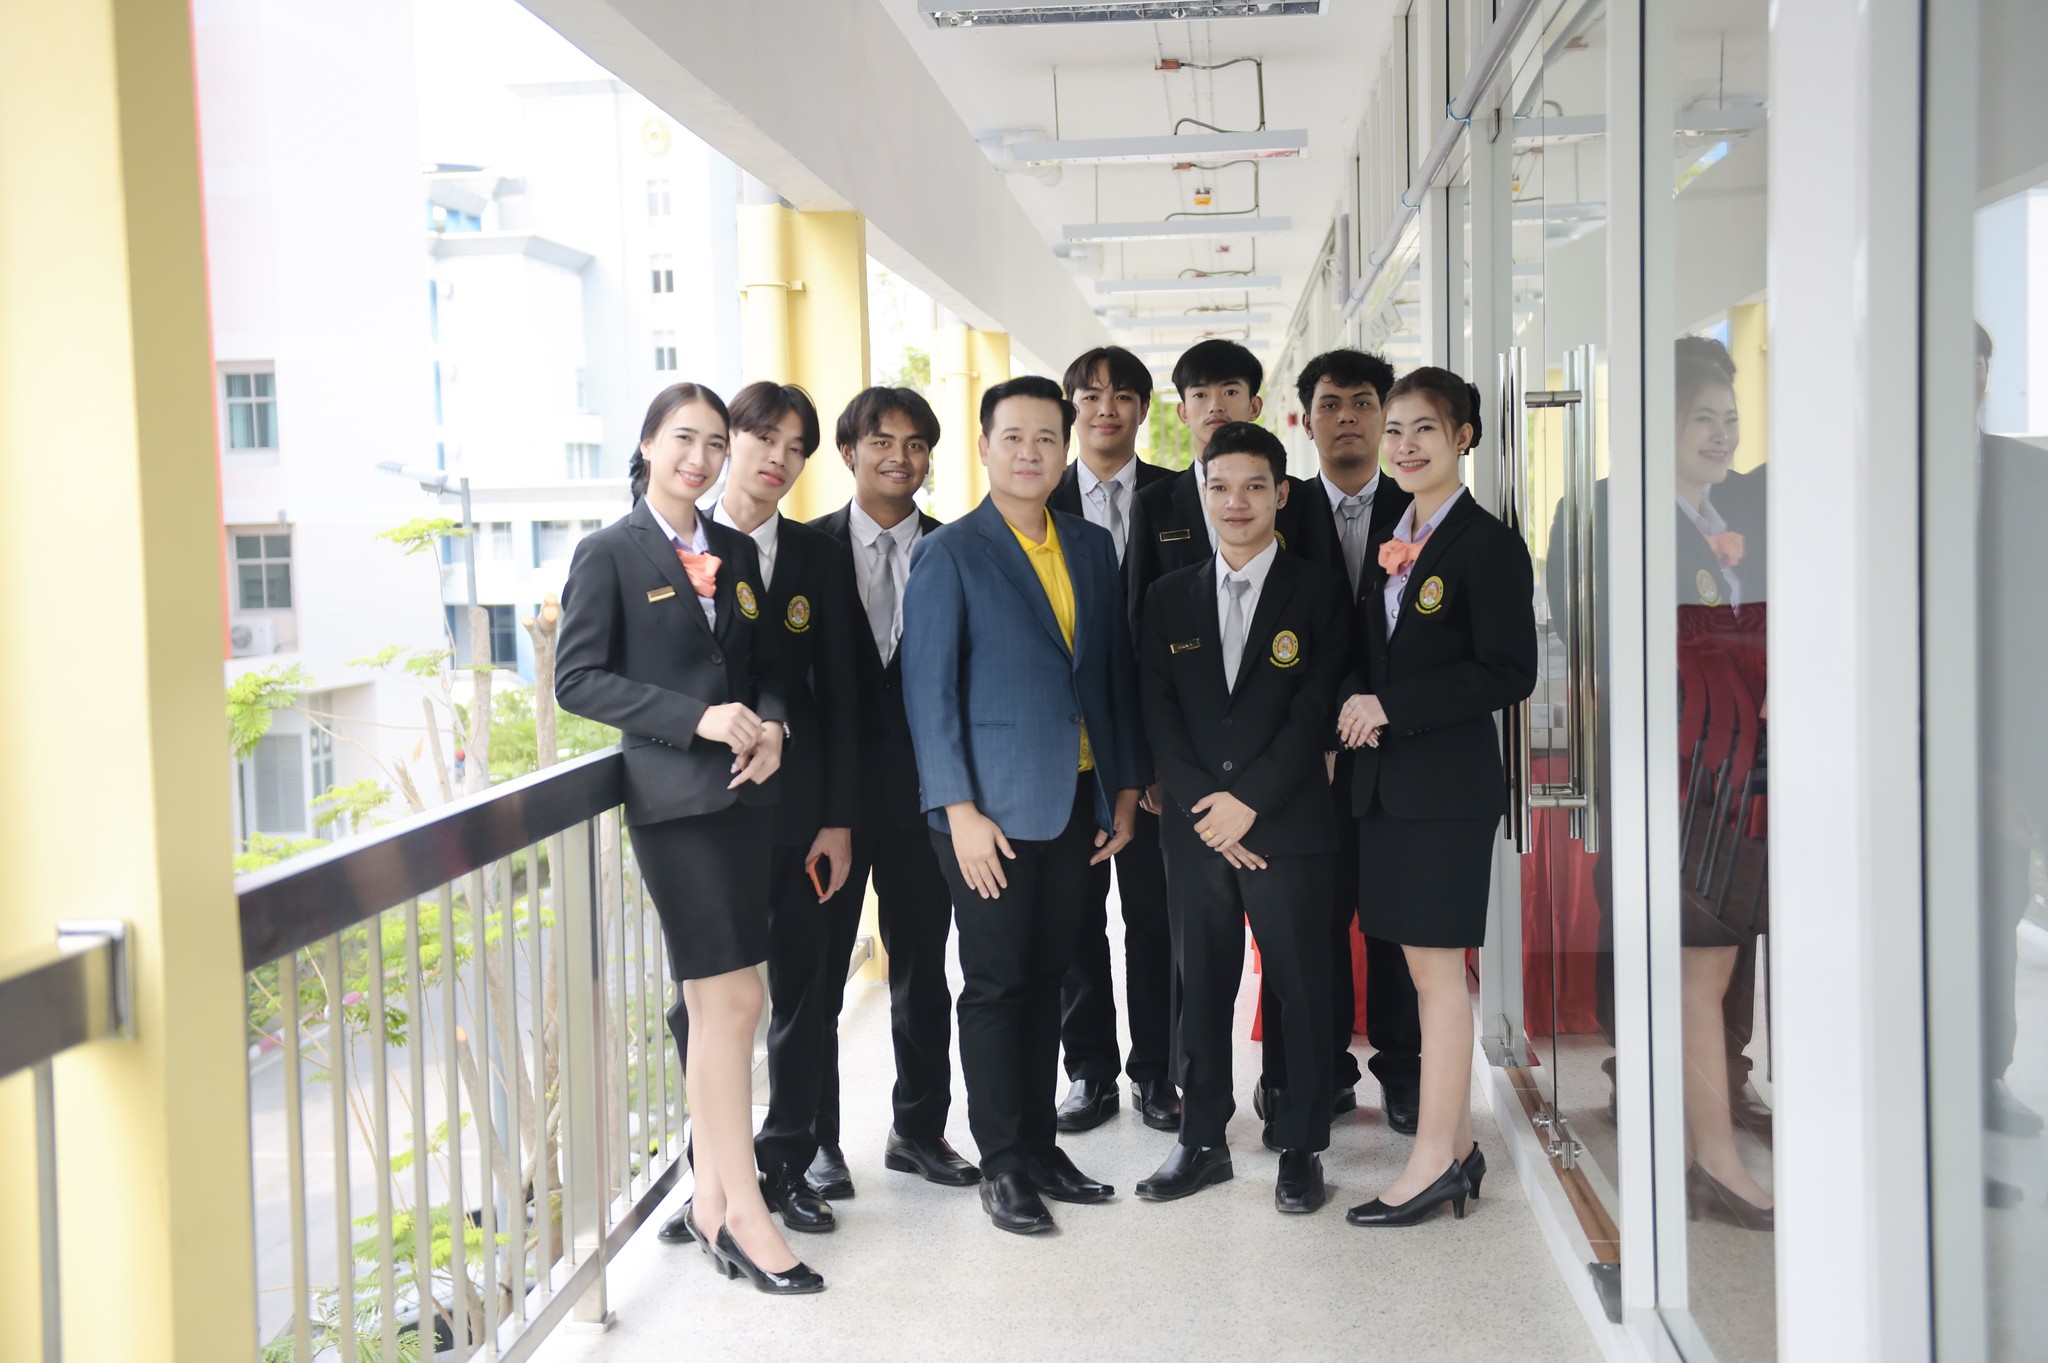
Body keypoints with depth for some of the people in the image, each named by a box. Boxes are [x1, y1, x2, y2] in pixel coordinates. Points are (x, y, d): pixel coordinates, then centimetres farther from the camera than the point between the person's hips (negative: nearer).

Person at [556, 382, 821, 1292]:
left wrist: (771, 724, -2)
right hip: (674, 799, -6)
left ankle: (711, 1194, 18)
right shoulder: (610, 554, -2)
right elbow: (577, 679, -8)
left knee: (711, 1004, 10)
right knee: (732, 1001, -9)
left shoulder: (736, 553, 15)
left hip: (743, 795, 6)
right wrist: (698, 719, -17)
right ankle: (743, 1212, -2)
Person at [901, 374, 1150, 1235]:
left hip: (1077, 802, 5)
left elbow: (1117, 670, 15)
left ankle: (1040, 1146, 23)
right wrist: (959, 810, -13)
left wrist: (1126, 786, 10)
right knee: (995, 984, 2)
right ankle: (1002, 1166, 12)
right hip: (992, 808, -5)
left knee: (1046, 976, 12)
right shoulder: (949, 554, -4)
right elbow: (928, 689, -7)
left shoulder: (1092, 548, 12)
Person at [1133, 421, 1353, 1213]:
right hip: (1195, 826, 3)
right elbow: (1157, 711, 5)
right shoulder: (1169, 598, 11)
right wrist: (1202, 805, -7)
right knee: (1201, 988, 8)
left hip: (1290, 826, -2)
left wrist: (1249, 800, -13)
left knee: (1300, 988, 3)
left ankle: (1300, 1148, 14)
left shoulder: (1319, 592, 2)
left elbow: (1315, 710, -6)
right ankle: (1202, 1140, 20)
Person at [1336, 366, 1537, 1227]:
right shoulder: (1391, 545, 16)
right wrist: (1355, 704, 0)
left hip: (1448, 783, -8)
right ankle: (1457, 1146, 18)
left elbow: (1508, 674, -14)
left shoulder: (1488, 544, -8)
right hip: (1385, 783, 8)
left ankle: (1433, 1160, 2)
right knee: (1425, 968, 10)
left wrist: (1392, 704, -16)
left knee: (1437, 965, -4)